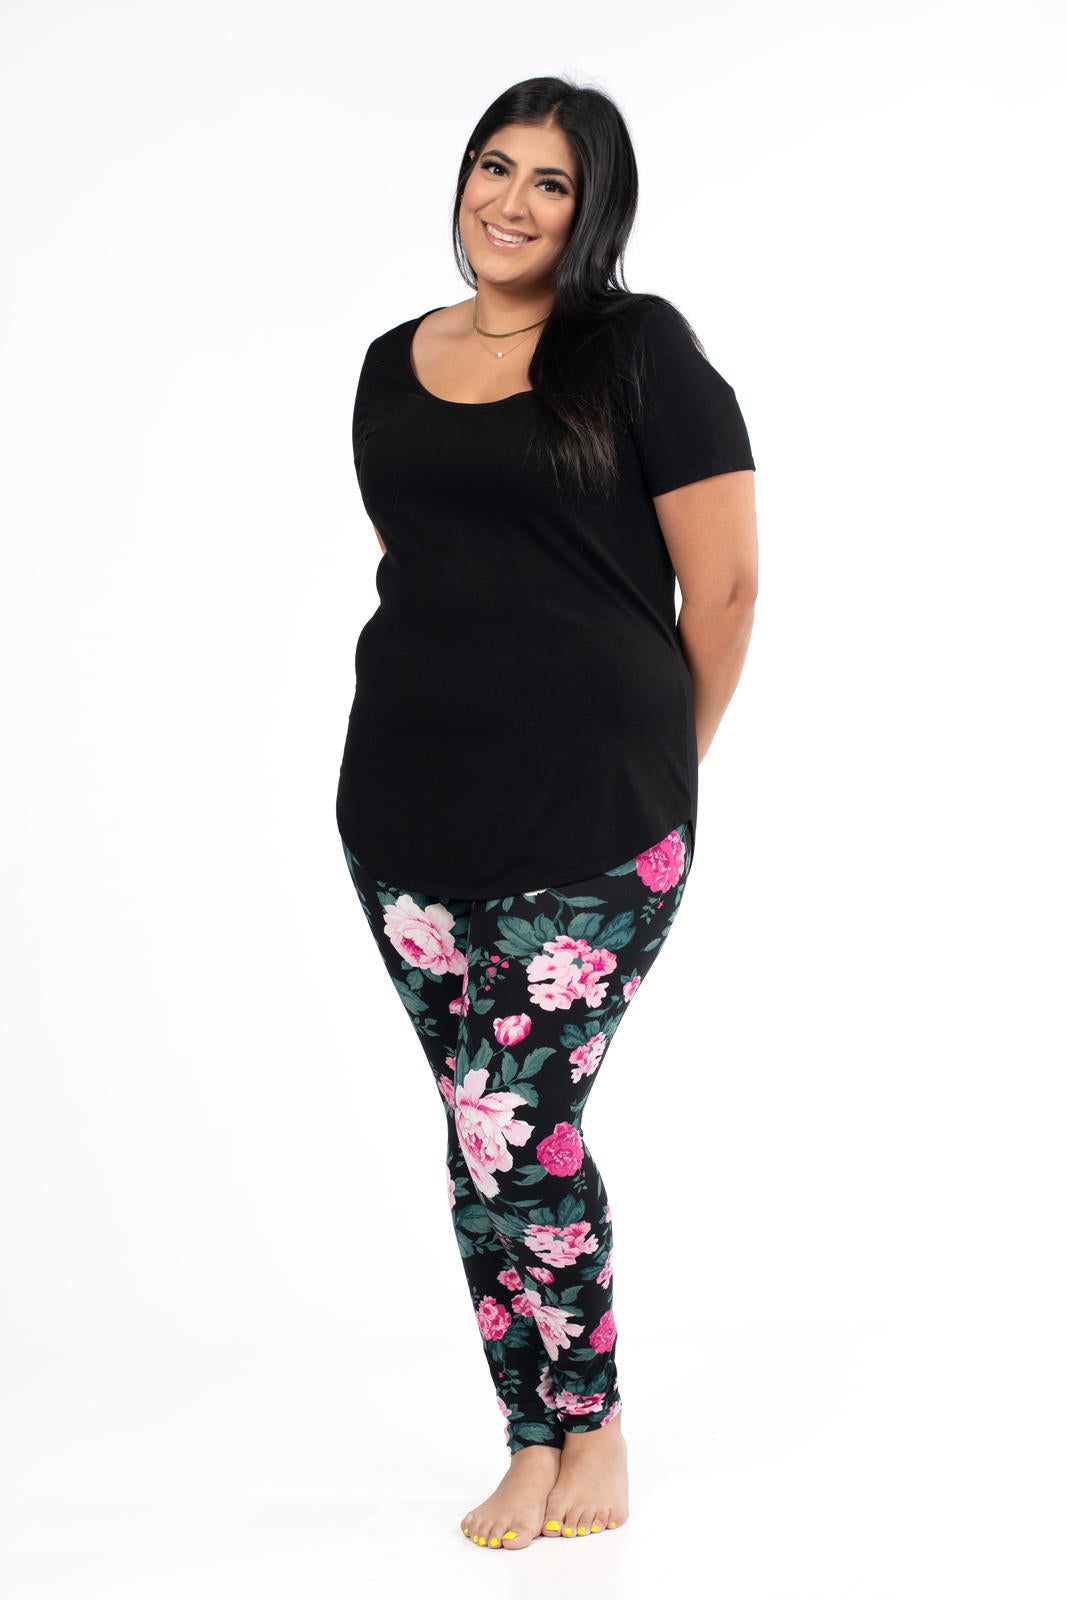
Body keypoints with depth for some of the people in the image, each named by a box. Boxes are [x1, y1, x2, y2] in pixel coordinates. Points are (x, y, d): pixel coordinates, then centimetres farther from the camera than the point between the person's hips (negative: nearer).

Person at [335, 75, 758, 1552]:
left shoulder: (639, 349, -3)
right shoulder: (396, 363, 14)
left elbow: (725, 583, -3)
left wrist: (658, 760, 5)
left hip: (594, 816, -5)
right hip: (406, 801, 5)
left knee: (512, 1123, -8)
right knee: (489, 1127, 7)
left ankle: (590, 1420, 15)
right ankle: (539, 1444, 20)